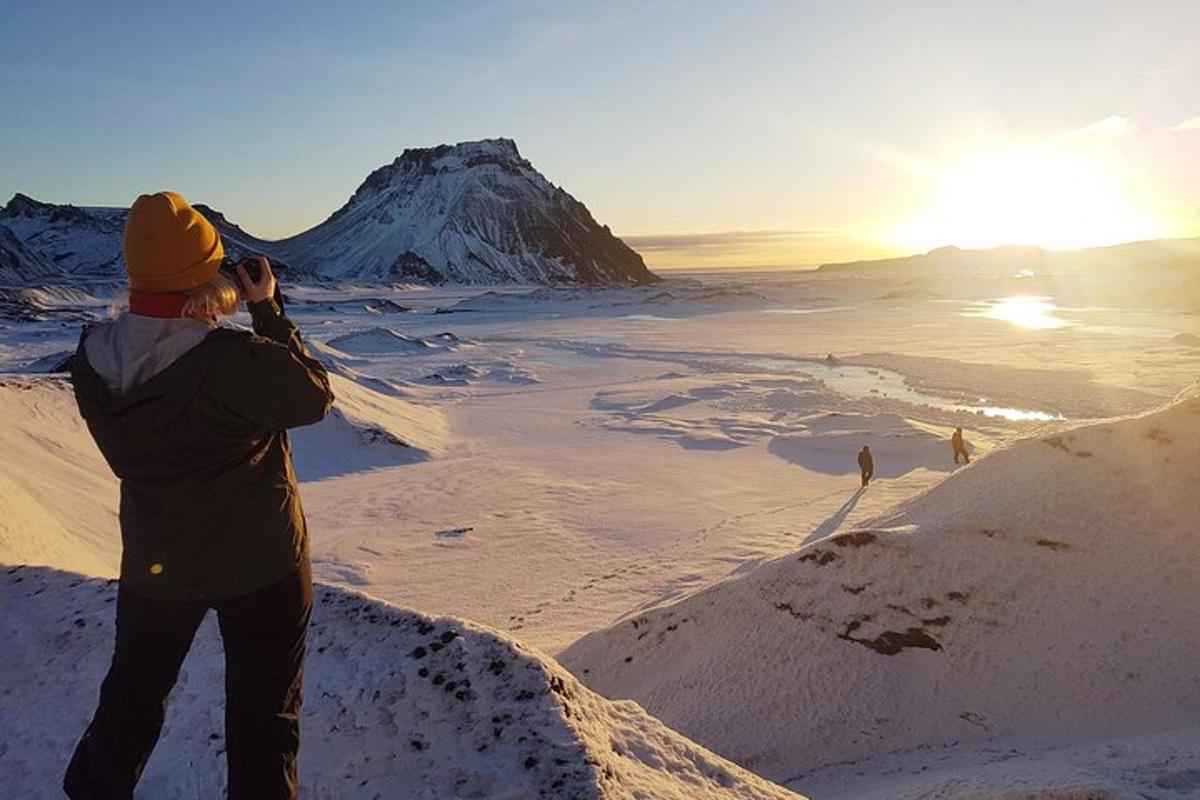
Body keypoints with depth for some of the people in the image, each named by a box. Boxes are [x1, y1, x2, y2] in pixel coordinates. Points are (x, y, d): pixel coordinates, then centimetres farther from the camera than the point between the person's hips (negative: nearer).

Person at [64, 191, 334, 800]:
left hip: (155, 563, 5)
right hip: (262, 564, -5)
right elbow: (316, 395, -13)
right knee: (264, 708, 14)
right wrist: (266, 309, -8)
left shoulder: (92, 361, -11)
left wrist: (207, 317, -2)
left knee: (132, 694, 28)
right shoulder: (238, 362, -30)